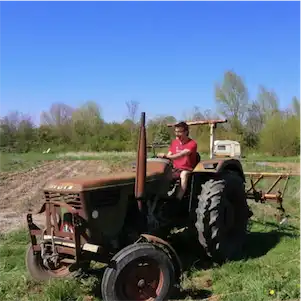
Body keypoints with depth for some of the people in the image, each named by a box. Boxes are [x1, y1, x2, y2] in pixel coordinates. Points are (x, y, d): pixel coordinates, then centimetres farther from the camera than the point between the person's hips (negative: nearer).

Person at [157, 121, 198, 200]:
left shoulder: (192, 143, -13)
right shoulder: (174, 142, 8)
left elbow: (181, 155, -28)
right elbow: (169, 156, 8)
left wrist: (166, 155, -38)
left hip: (187, 169, -5)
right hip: (175, 169, 5)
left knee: (183, 174, -38)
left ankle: (178, 199, -43)